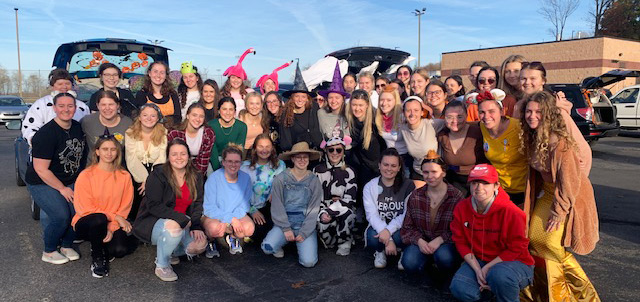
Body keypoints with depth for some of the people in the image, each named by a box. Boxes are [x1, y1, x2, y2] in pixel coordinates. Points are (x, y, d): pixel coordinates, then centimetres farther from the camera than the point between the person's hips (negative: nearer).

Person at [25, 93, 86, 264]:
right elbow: (41, 169, -19)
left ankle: (66, 245, 14)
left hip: (71, 182, 6)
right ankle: (49, 252, 7)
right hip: (42, 184, -6)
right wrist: (62, 189, -14)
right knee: (61, 216, -19)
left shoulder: (78, 128, 1)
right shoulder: (46, 134, -20)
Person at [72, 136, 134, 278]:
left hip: (114, 224, 2)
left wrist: (112, 228, -17)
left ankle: (104, 249, 14)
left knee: (121, 249, -25)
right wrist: (116, 217, -16)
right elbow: (84, 208, -11)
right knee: (99, 219, -37)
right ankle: (97, 258, -9)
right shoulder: (86, 176, -10)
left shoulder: (124, 176, -2)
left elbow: (125, 207, -2)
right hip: (86, 223, -2)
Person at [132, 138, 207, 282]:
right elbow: (153, 206, -19)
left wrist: (196, 226, -12)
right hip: (153, 222, -5)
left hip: (182, 225, 5)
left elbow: (197, 204, 6)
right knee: (173, 226, -37)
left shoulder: (196, 177, 4)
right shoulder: (158, 175, -13)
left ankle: (170, 252, 14)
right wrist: (181, 219, -25)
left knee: (200, 244, -17)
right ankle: (161, 266, -12)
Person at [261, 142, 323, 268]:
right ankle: (279, 245, 11)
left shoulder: (314, 181, 2)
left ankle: (300, 242, 17)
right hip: (283, 224, -1)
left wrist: (304, 233, -8)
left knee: (309, 262, -16)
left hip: (306, 226, 1)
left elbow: (314, 210, 0)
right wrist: (286, 228, -10)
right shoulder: (281, 179, -1)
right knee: (267, 248, -26)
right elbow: (277, 207, -2)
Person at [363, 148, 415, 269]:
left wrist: (389, 231, -28)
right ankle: (380, 252, 6)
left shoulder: (408, 185, -5)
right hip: (378, 226, 1)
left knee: (399, 236, -34)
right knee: (373, 238, -32)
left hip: (399, 228, -1)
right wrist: (388, 240, -28)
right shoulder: (370, 186, -3)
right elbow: (372, 215, -13)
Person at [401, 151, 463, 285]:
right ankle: (431, 262, 12)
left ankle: (448, 275, 3)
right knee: (410, 264, -25)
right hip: (422, 242, 3)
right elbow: (407, 226, 4)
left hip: (447, 243, -2)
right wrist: (419, 240, -15)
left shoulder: (456, 196, -7)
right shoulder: (416, 196, 2)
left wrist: (440, 239, -22)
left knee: (444, 257, -35)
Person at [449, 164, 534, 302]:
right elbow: (460, 242, -1)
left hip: (514, 262, -4)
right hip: (477, 261, 4)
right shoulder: (461, 208, -7)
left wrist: (487, 268, -19)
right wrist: (477, 269, -12)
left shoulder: (510, 212, -20)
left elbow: (516, 249, -15)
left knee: (499, 275, -39)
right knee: (459, 288, -20)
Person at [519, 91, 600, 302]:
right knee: (535, 238, 8)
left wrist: (559, 212, -18)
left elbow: (569, 180, -23)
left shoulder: (560, 142, -25)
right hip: (548, 194, 8)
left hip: (569, 198, -8)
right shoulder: (532, 138, 0)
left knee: (552, 243, -10)